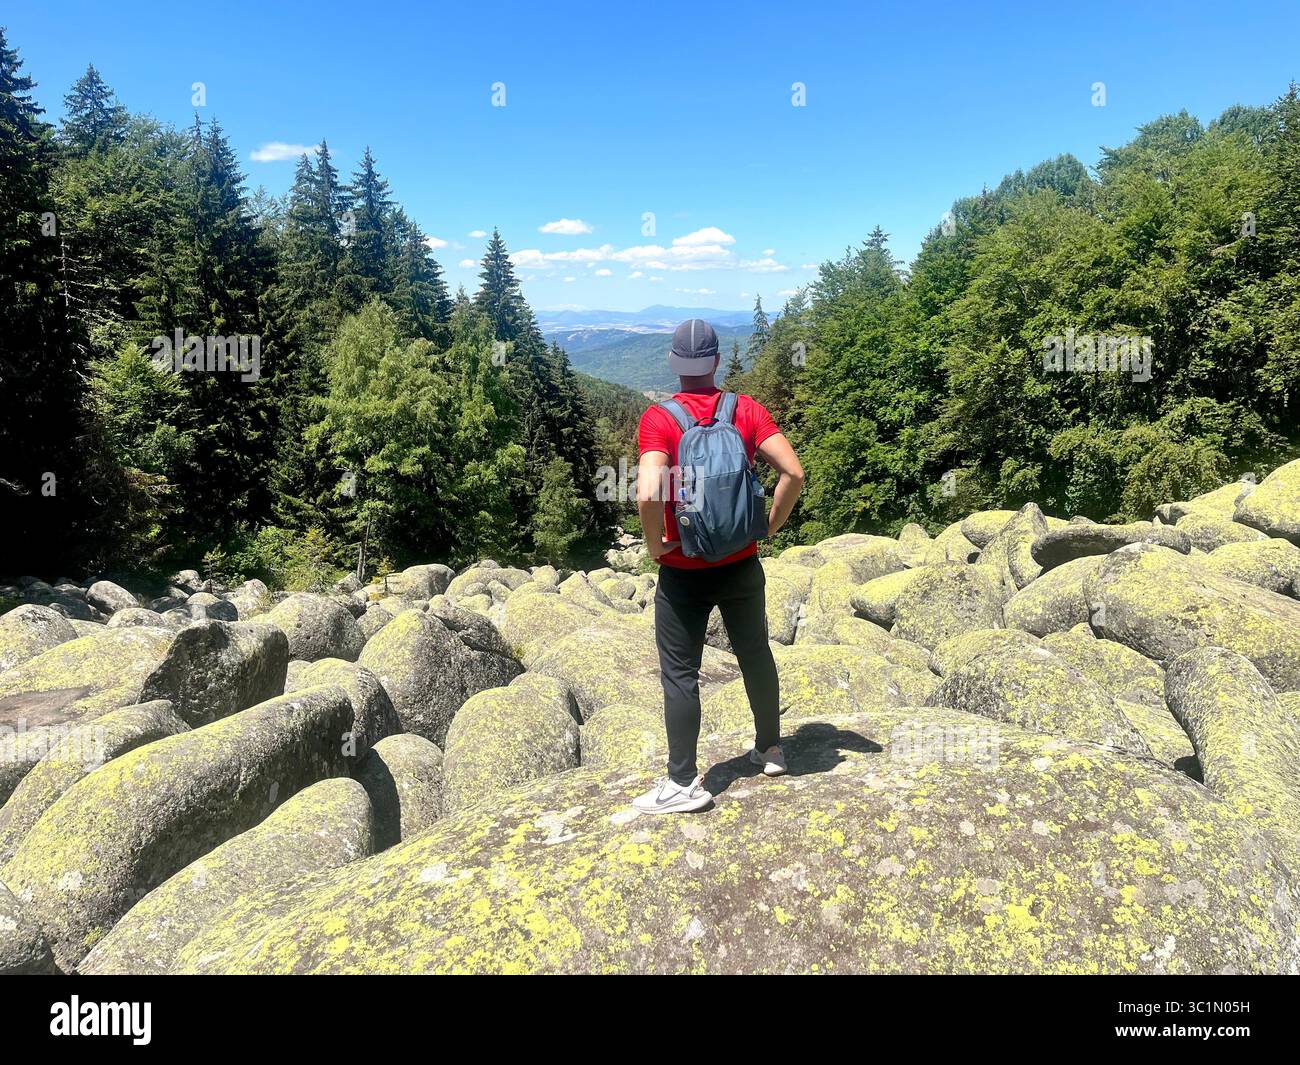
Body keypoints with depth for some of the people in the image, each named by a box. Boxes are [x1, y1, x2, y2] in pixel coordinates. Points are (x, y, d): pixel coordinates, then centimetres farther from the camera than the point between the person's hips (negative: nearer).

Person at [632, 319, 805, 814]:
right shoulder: (748, 409, -3)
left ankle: (684, 782, 13)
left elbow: (648, 494, -28)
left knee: (680, 674, 7)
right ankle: (770, 748, 36)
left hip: (684, 573, -4)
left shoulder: (659, 419, -14)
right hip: (742, 565, 4)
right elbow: (794, 473, -10)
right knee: (756, 655, 21)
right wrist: (771, 523, 3)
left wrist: (655, 545, -11)